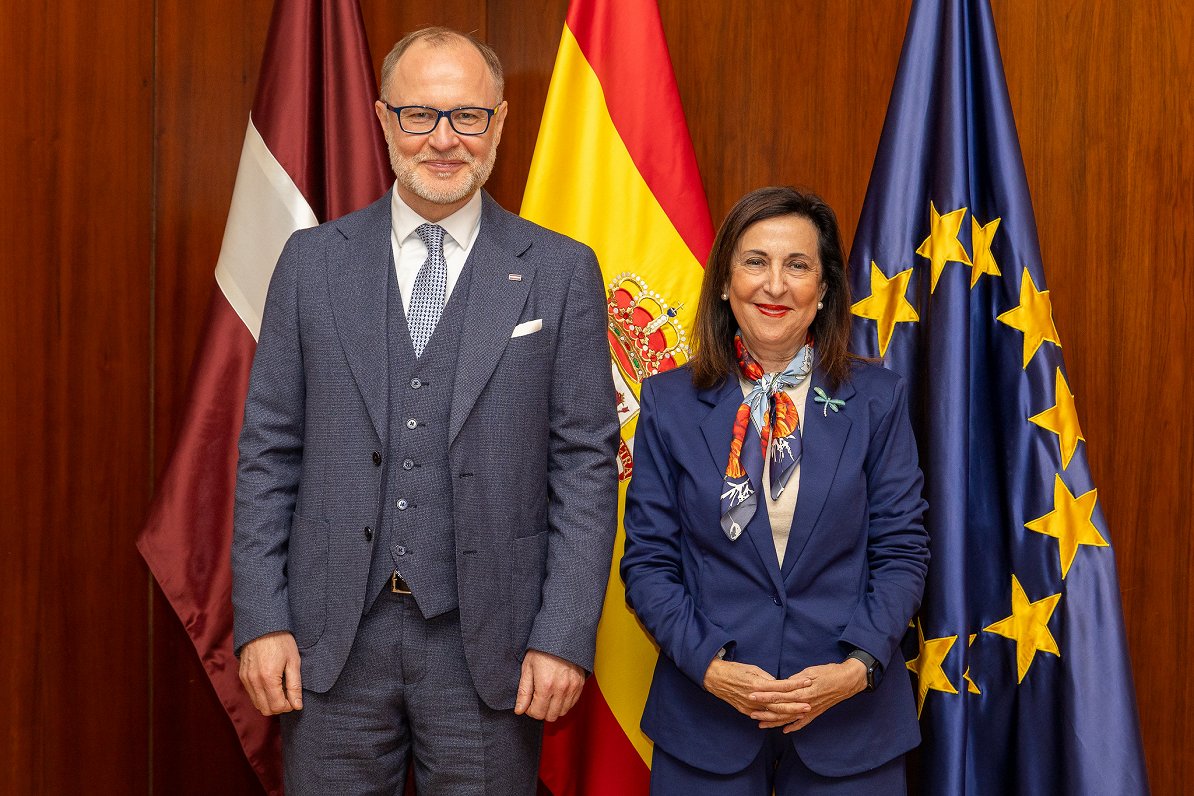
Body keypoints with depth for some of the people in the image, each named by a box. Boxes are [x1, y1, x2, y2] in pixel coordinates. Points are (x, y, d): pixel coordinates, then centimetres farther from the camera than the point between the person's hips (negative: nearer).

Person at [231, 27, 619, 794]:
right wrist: (261, 619, -1)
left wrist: (565, 637, -7)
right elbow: (269, 450, 5)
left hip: (488, 644, -1)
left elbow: (586, 464, -1)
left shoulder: (561, 271, 1)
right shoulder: (313, 261, 5)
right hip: (332, 642, 2)